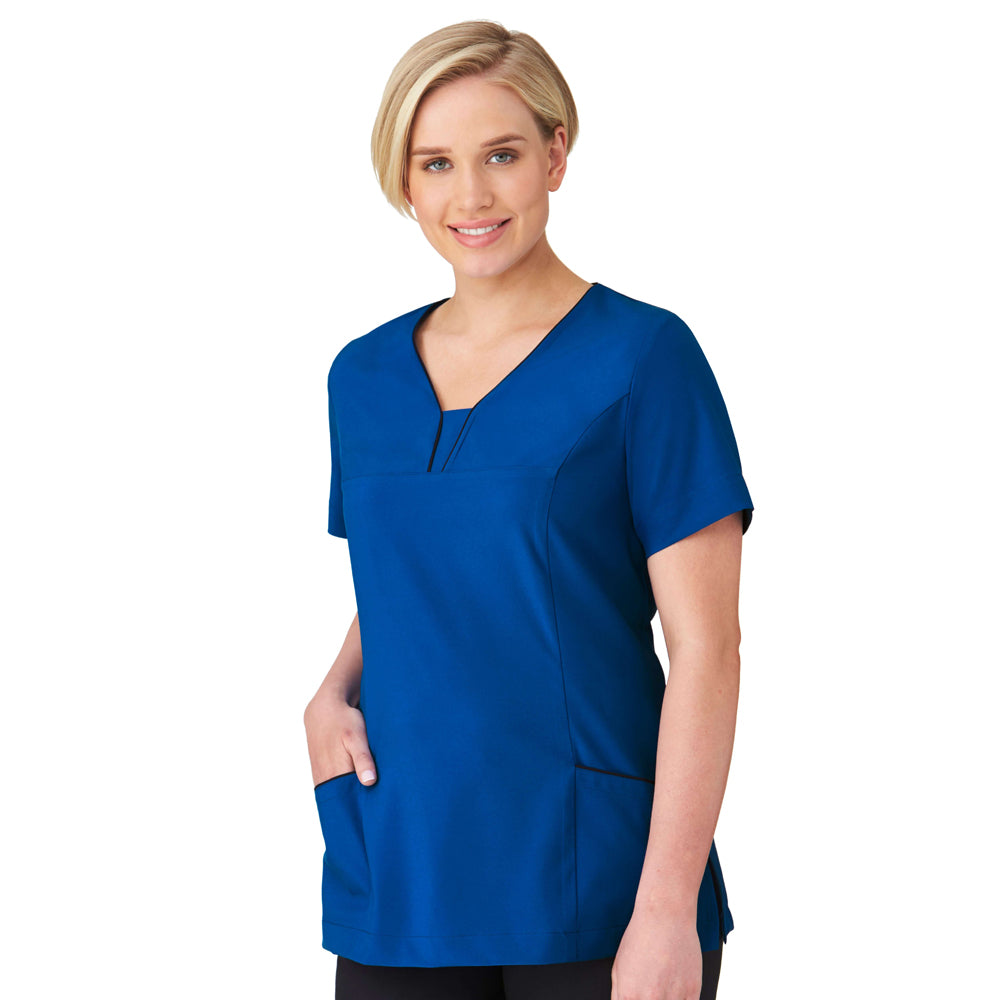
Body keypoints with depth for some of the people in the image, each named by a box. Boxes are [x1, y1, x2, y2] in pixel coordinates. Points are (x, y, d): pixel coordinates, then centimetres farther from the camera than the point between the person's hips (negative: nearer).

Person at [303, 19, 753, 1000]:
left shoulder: (643, 355, -8)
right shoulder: (362, 376, 7)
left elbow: (705, 644, -11)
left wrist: (667, 907, -17)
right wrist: (333, 696, 0)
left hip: (593, 889, -4)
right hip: (396, 882, 4)